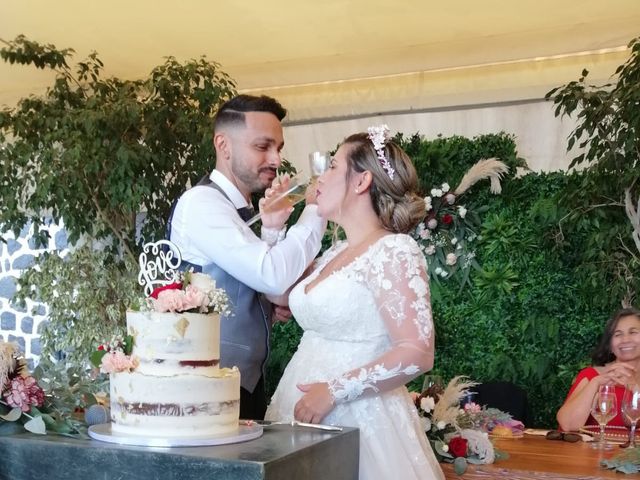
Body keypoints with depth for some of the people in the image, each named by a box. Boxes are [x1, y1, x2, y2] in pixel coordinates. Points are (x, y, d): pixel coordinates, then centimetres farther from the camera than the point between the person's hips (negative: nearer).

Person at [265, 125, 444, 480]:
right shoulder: (335, 252, 11)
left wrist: (334, 391, -19)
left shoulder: (394, 250, -13)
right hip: (306, 407, 8)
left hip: (354, 416, -7)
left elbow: (417, 354, -19)